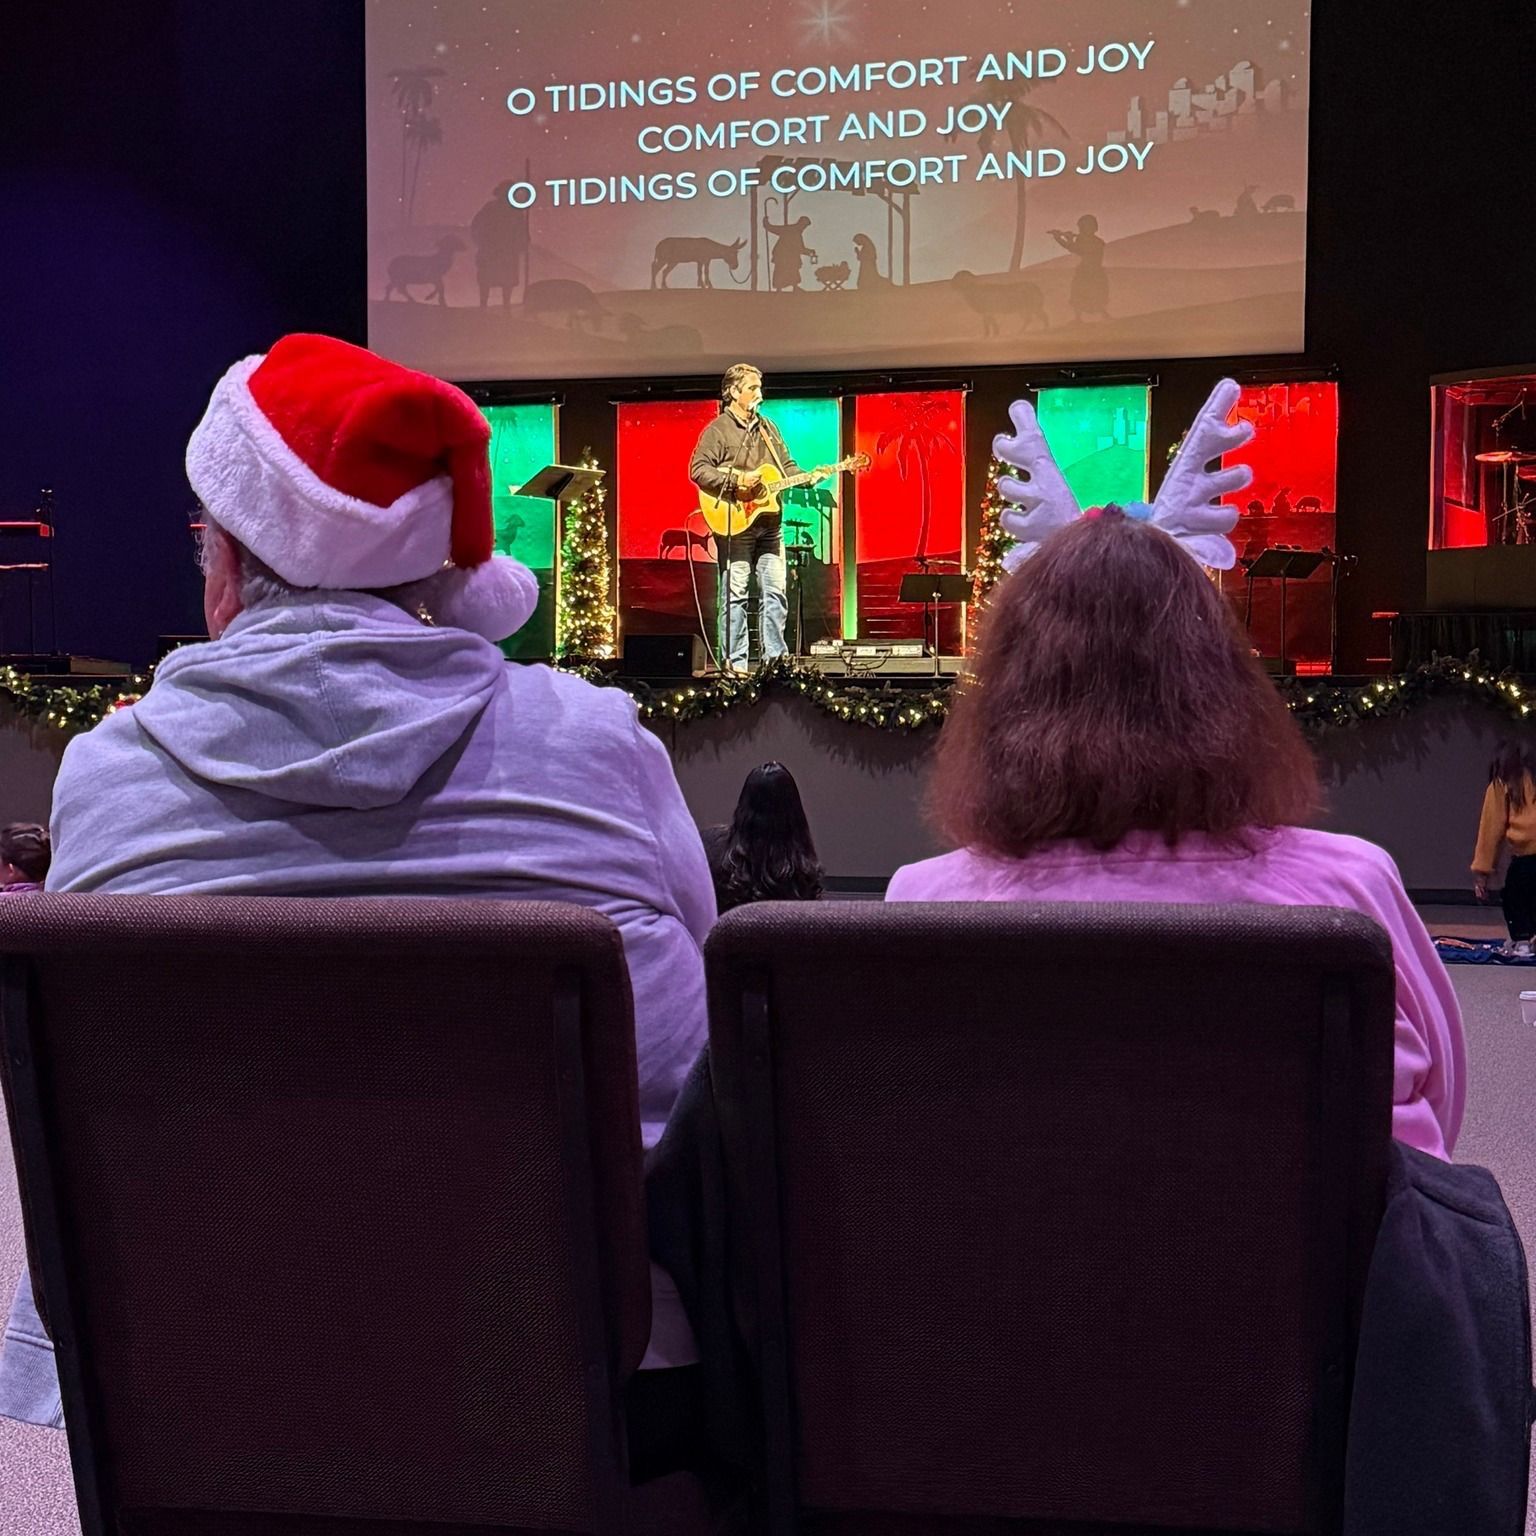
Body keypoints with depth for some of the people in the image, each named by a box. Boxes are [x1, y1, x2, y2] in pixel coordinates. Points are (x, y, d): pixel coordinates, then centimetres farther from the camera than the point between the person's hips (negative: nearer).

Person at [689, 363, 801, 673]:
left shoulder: (767, 428, 18)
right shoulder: (718, 430, -3)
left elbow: (786, 466, 19)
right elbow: (698, 469, -12)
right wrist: (735, 481, -21)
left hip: (770, 522, 6)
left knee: (775, 591, 4)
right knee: (735, 594, -4)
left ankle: (775, 657, 10)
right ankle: (735, 663, 0)